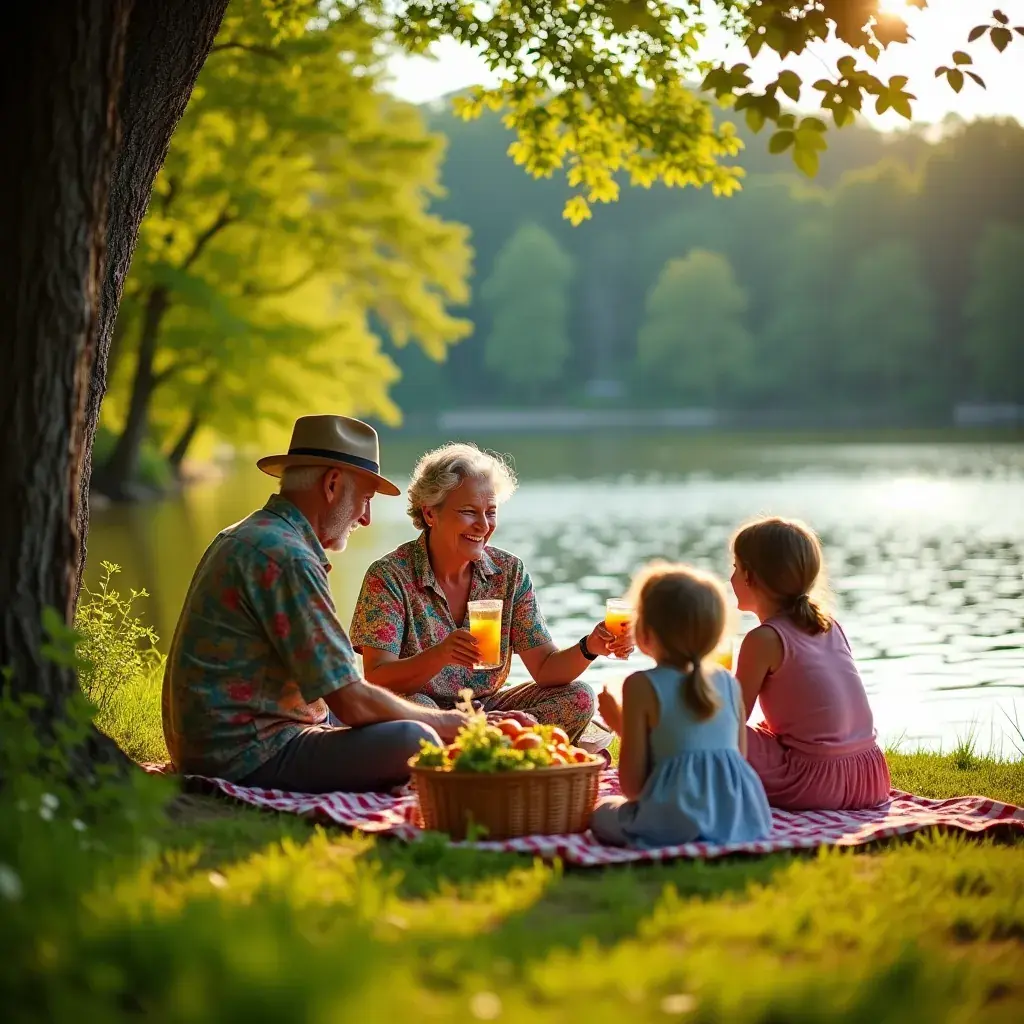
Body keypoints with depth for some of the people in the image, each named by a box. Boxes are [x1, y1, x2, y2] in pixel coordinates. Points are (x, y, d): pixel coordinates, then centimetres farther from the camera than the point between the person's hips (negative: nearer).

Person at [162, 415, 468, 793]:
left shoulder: (242, 537, 15)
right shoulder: (286, 557, -18)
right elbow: (352, 702, -20)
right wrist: (449, 721, -6)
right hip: (246, 757, -11)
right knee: (413, 741, -22)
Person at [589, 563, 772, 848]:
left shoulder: (642, 687, -8)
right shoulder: (729, 683, 7)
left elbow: (632, 785, -8)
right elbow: (738, 757, 14)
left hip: (672, 822, -6)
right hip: (740, 820, 6)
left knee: (601, 812, 22)